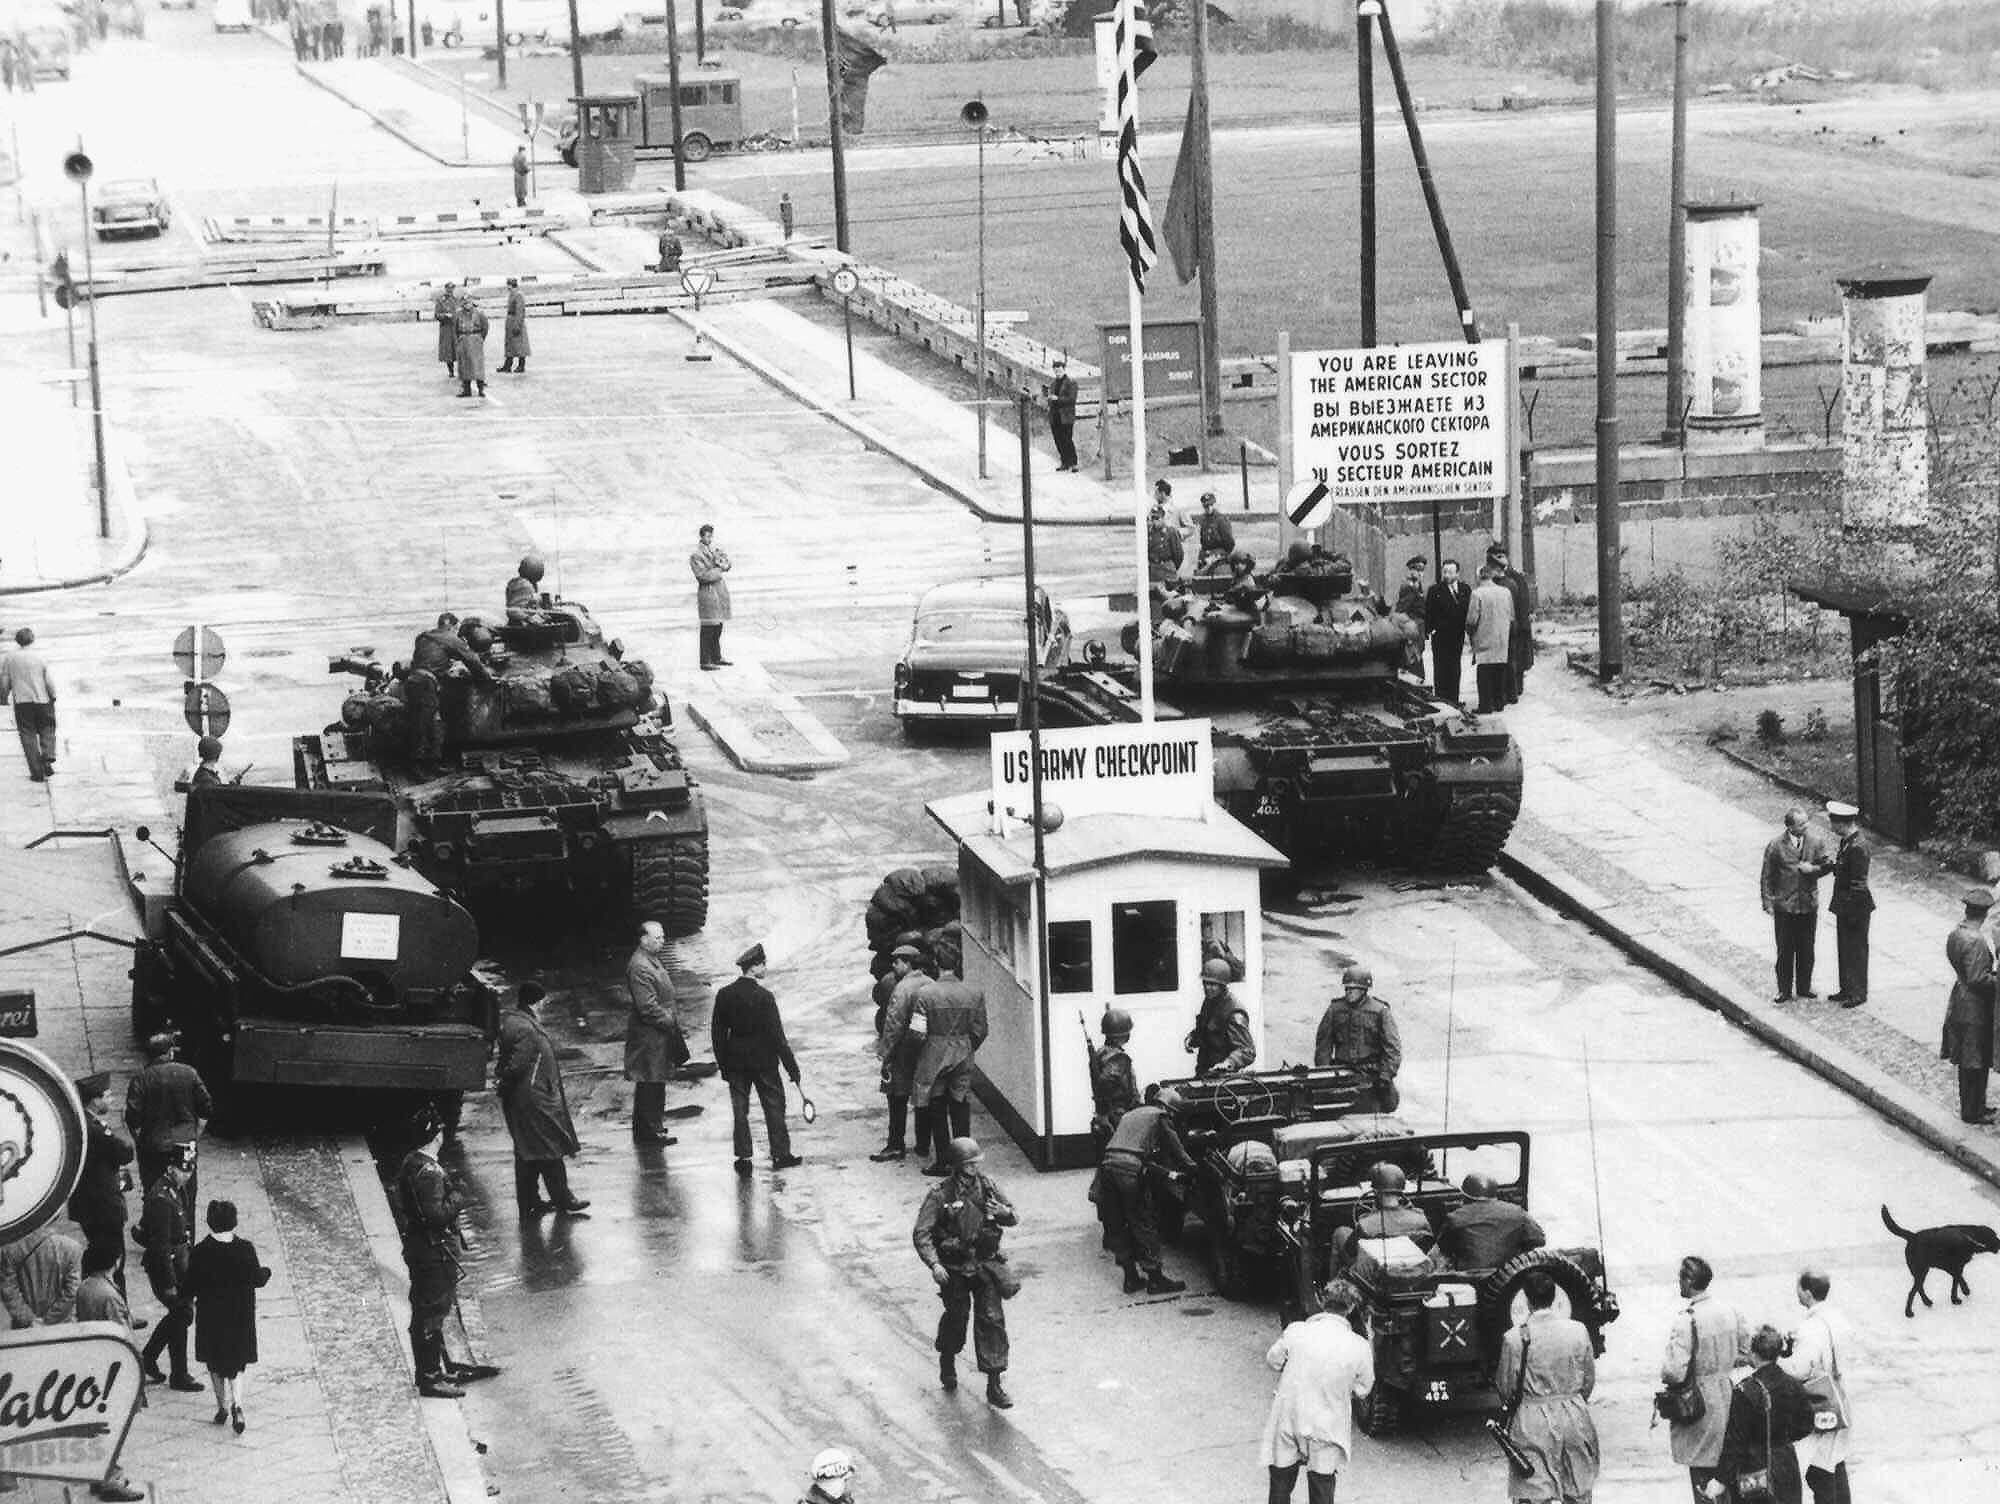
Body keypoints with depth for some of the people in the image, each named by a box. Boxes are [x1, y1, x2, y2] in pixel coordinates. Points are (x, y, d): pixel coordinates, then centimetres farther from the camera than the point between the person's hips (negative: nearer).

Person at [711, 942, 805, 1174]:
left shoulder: (724, 995, -3)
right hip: (763, 1060, -4)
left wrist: (723, 1064, 12)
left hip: (735, 1061, 4)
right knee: (774, 1106, 9)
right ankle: (780, 1154, 14)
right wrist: (791, 1065, -8)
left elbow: (717, 1032, 3)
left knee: (740, 1110, 9)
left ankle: (743, 1158, 9)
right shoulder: (763, 996, -16)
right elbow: (776, 1034, -15)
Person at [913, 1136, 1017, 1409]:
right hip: (954, 1271, -2)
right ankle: (947, 1364, 43)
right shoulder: (941, 1194, -14)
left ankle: (994, 1386, -2)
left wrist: (1003, 1212, -15)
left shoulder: (987, 1187, -1)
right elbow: (922, 1233, -16)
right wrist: (933, 1264, -28)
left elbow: (1014, 1218, 9)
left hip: (985, 1265, 2)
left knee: (992, 1320, -5)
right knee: (956, 1318, 12)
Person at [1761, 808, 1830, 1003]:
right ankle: (1784, 991, 14)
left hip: (1809, 905, 3)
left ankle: (1804, 987, 25)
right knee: (1785, 950, 4)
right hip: (1784, 906, -3)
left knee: (1806, 950, 11)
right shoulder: (1776, 846, -9)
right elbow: (1767, 877, -4)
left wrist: (1813, 869, -14)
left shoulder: (1813, 842, -1)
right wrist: (1768, 902, -9)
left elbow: (1825, 867, 7)